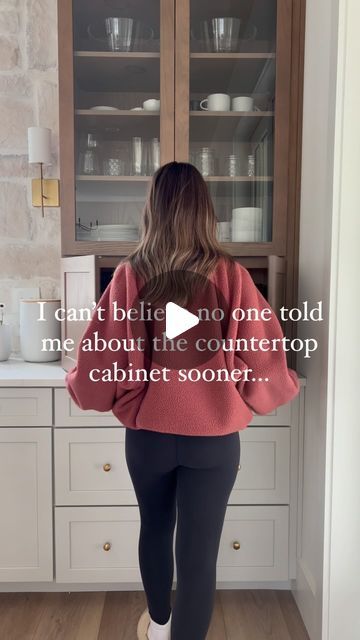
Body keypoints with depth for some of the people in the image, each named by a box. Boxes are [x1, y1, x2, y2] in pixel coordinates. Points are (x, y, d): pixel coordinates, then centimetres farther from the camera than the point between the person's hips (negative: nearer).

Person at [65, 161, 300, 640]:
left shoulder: (130, 275, -10)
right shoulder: (229, 275, -11)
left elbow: (100, 354, -7)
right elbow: (262, 350, -8)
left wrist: (82, 387, 15)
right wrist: (279, 388, 14)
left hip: (148, 433, 2)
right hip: (214, 436, -2)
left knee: (155, 529, 26)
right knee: (199, 551, 9)